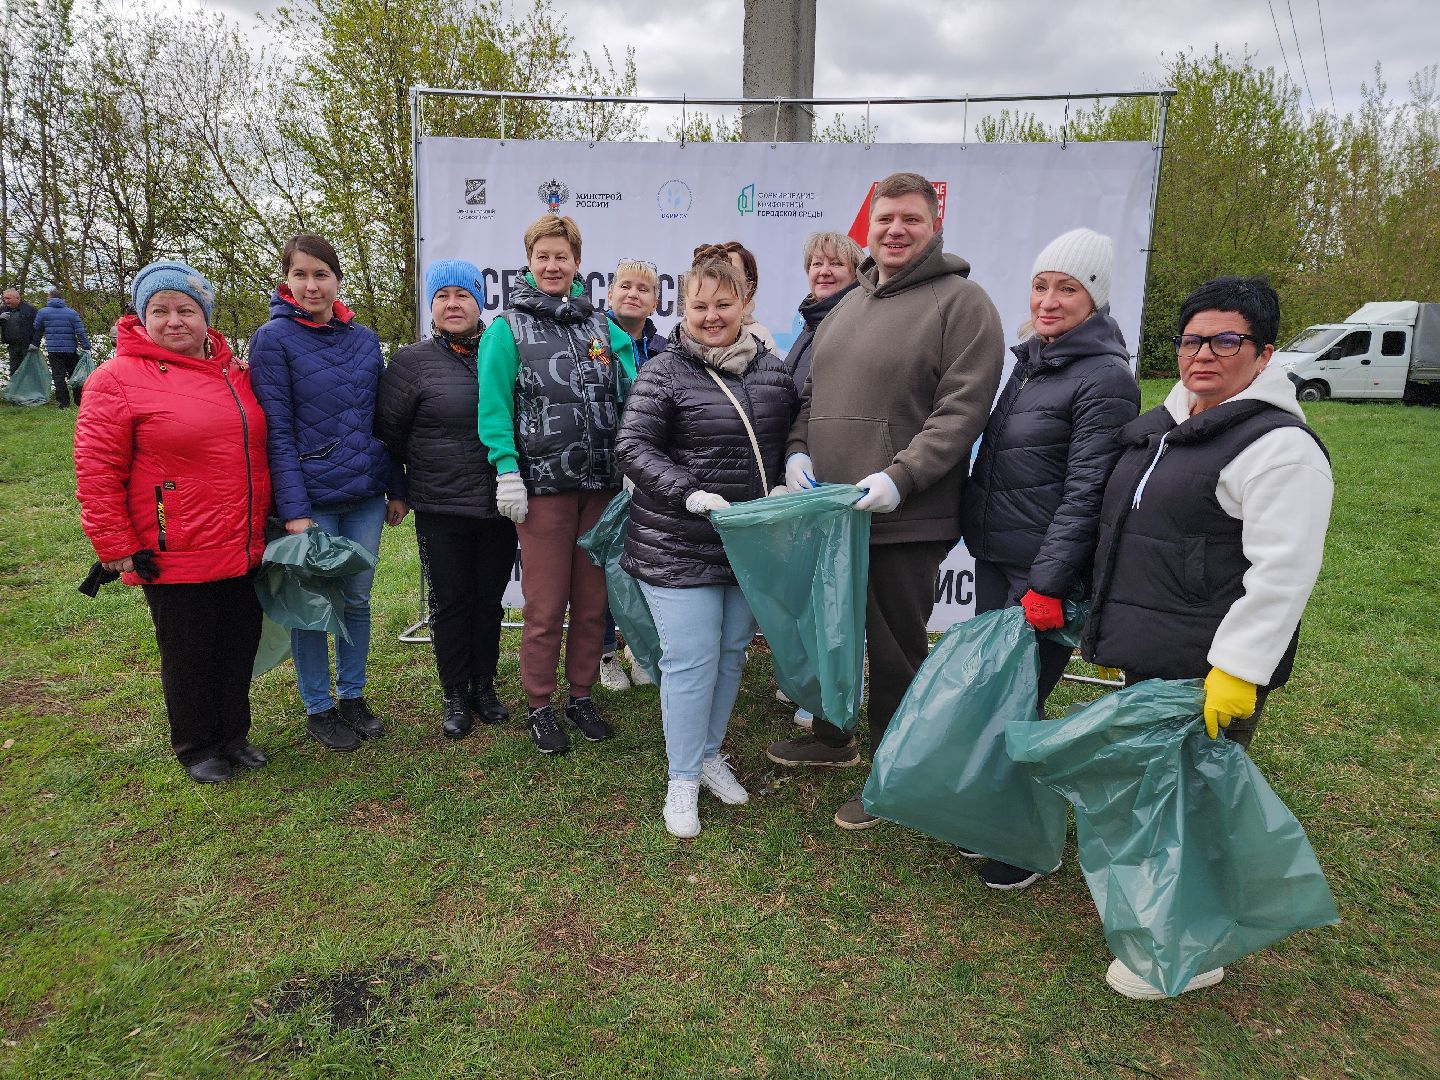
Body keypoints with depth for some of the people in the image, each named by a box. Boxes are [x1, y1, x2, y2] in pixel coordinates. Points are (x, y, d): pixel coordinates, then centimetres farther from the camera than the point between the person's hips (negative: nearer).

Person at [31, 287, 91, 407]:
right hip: (71, 350, 0)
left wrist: (35, 345, 28)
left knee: (58, 376, 3)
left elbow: (37, 331, 14)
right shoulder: (72, 312, 1)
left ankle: (64, 403, 0)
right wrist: (86, 347, -3)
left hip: (53, 350, 0)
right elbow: (81, 332, -6)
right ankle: (79, 401, 12)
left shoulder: (42, 312, 3)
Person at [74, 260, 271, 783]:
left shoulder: (235, 373, 8)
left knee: (240, 648, 16)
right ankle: (197, 746, 30)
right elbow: (96, 473, -10)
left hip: (244, 552, 5)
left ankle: (233, 735, 35)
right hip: (175, 559, -5)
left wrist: (266, 522, 19)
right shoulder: (117, 378, -9)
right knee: (189, 657, 10)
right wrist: (116, 547, -10)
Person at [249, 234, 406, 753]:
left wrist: (396, 490, 11)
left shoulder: (365, 339, 7)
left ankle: (353, 696, 30)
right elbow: (277, 431, -12)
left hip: (365, 497, 4)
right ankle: (319, 709, 24)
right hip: (312, 499, -4)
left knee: (357, 600, 13)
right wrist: (293, 510, -17)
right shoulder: (273, 339, -7)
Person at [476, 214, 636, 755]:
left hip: (601, 482, 4)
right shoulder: (507, 329, 1)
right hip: (543, 485, -3)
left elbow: (628, 395, 9)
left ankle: (581, 695, 26)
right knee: (546, 605, 3)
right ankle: (539, 706, 19)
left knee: (593, 600, 10)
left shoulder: (602, 326, 11)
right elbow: (493, 406, -4)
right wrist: (507, 472, -13)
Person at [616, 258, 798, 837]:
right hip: (679, 545, -5)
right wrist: (689, 494, -25)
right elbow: (633, 447, -13)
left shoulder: (773, 369, 7)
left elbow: (794, 429, 19)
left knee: (732, 654, 15)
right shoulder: (664, 372, -8)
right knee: (690, 660, -3)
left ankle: (710, 753, 36)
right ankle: (683, 779, 15)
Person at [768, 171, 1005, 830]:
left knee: (895, 651, 5)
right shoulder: (848, 305, 16)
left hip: (904, 521, -7)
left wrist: (899, 478, -24)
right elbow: (811, 391, 20)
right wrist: (797, 449, 3)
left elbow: (962, 409, -15)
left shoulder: (961, 301, -6)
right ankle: (832, 736, 44)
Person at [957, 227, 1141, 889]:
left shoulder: (1104, 378, -12)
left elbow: (1086, 493, -17)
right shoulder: (1029, 361, 12)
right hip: (993, 563, 8)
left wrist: (1047, 585, -20)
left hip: (1046, 575, -8)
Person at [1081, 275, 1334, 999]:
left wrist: (1236, 672, -25)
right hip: (1145, 657, 9)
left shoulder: (1279, 446, -14)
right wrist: (1108, 627, 22)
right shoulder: (1164, 426, 13)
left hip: (1213, 671, -8)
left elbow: (1282, 572, -22)